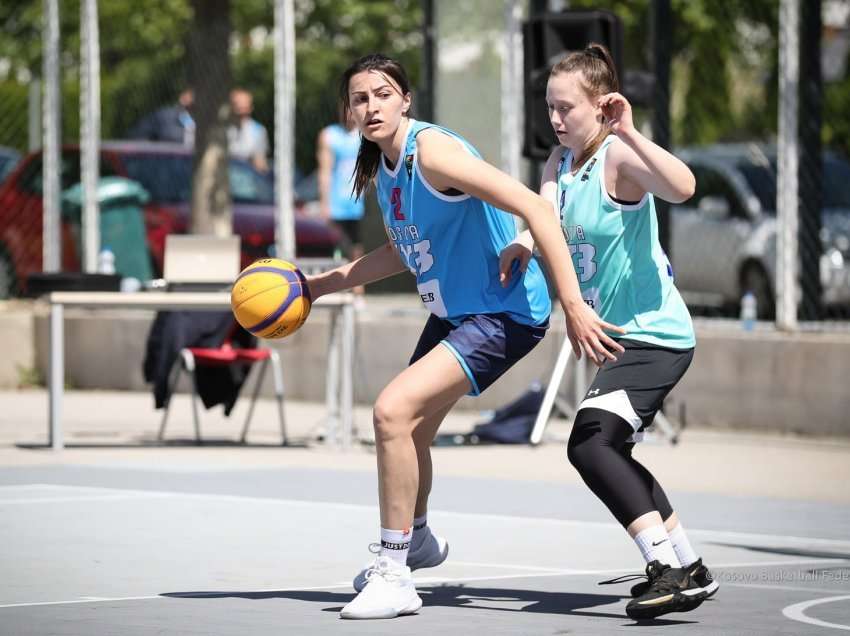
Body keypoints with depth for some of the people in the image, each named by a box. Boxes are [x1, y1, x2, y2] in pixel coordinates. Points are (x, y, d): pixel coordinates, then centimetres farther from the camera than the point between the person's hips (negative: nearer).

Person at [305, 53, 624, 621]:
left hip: (505, 313, -9)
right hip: (451, 312, 9)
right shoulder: (384, 167, 5)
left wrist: (573, 306, -32)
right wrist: (316, 285, 20)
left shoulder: (433, 151, -23)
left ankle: (394, 578, -12)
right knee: (410, 432, 22)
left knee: (393, 411, -22)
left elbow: (536, 209, -28)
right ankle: (418, 539, 53)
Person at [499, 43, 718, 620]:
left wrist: (629, 133, -40)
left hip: (655, 334, -11)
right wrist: (525, 242, -27)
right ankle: (689, 570, 33)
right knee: (610, 455, 21)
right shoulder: (562, 160, 9)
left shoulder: (619, 157, -17)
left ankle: (669, 568, -23)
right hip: (618, 336, 11)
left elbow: (682, 187, -35)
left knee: (591, 442, -23)